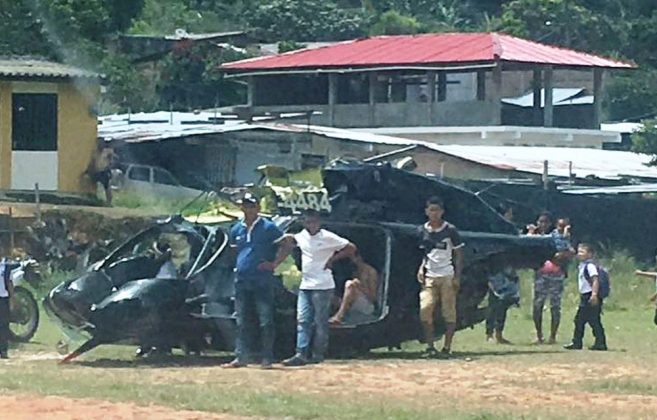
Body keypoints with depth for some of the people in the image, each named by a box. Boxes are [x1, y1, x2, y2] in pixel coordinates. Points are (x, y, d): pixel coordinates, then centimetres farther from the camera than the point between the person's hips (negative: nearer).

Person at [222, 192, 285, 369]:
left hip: (263, 281, -5)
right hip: (241, 280, 5)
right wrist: (237, 265, 13)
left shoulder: (268, 228, -3)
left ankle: (267, 358, 0)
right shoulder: (236, 229, 11)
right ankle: (241, 357, 10)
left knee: (266, 321, -3)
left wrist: (274, 263, -8)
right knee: (241, 322, 7)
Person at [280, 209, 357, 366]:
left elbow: (351, 248, -8)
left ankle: (318, 355, 4)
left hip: (322, 286, -6)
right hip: (305, 285, 6)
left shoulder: (328, 238, -10)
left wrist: (333, 259, -10)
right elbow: (290, 240, 31)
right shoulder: (302, 236, 9)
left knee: (320, 322, -1)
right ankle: (301, 354, -3)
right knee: (302, 320, 0)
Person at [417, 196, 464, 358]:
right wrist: (421, 268, 3)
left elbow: (458, 254, 0)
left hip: (447, 276, -3)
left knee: (449, 312, -2)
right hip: (429, 277, 3)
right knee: (425, 309, -12)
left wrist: (457, 276, -8)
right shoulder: (423, 231, 8)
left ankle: (447, 347, 4)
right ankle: (430, 346, -7)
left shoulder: (450, 230, -3)